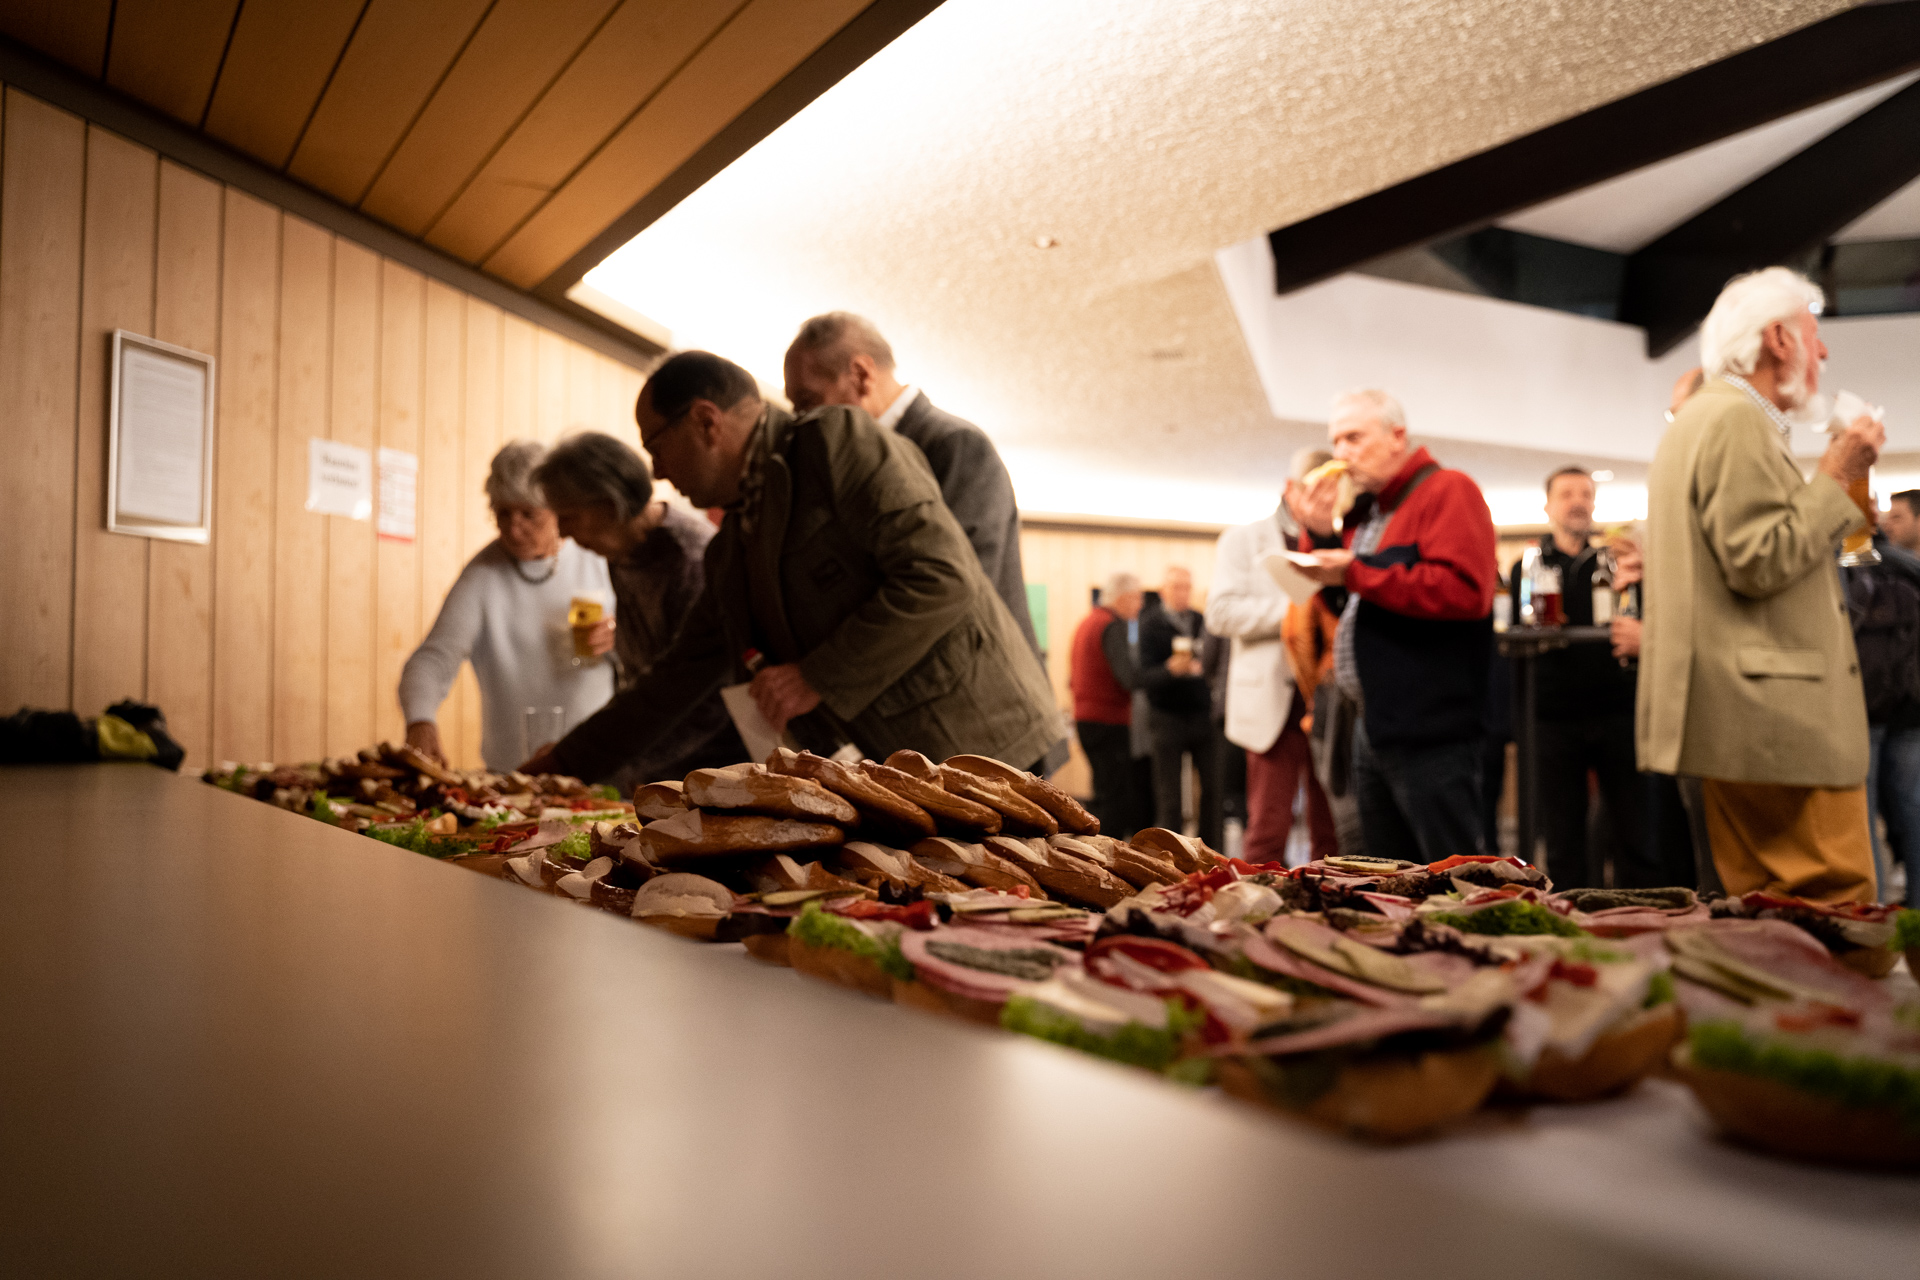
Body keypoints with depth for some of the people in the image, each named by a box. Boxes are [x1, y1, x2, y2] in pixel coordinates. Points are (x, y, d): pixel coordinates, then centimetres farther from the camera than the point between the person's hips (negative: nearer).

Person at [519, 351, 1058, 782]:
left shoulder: (839, 440, -9)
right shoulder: (730, 551, 16)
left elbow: (940, 576, -19)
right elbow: (676, 680, 24)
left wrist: (818, 677, -16)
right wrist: (562, 762, 26)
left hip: (977, 748, -7)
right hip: (892, 775, 7)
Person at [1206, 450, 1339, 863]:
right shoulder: (1244, 539, 10)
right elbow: (1221, 611, -4)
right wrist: (1292, 609, -13)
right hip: (1275, 702, -3)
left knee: (1333, 832, 4)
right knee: (1268, 828, -2)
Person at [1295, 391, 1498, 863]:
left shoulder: (1448, 490, -9)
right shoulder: (1364, 509, 18)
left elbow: (1463, 590, -23)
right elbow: (1350, 604, 25)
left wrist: (1355, 573, -20)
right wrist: (1321, 536, 7)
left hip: (1429, 733, -9)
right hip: (1373, 727, 9)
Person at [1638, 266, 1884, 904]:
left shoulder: (1699, 417, 23)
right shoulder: (1738, 419, -12)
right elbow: (1760, 562, -19)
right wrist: (1834, 477, -11)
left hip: (1740, 717, 11)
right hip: (1775, 716, -11)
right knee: (1835, 908, -9)